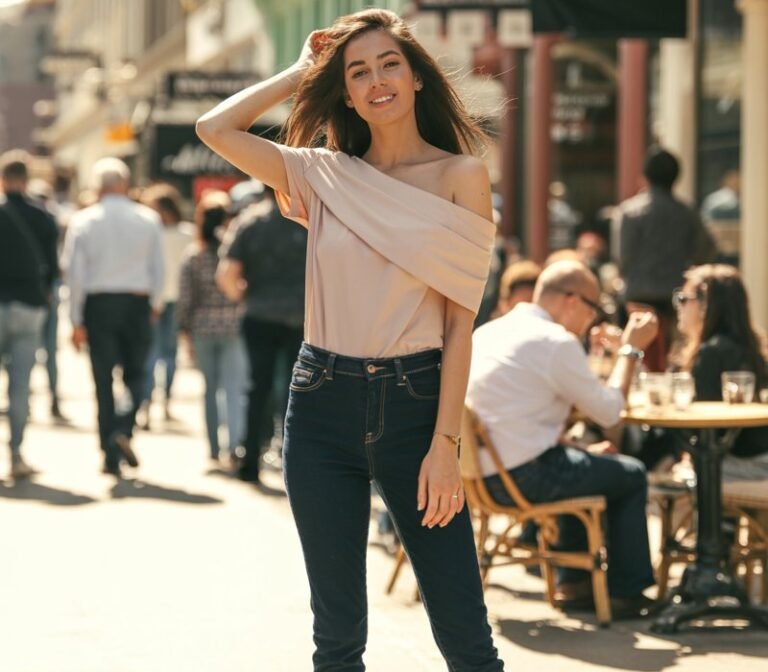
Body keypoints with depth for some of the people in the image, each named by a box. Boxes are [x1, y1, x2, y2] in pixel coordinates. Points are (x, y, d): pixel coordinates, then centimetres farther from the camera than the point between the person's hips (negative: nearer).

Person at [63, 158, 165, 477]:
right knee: (135, 374, 12)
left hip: (98, 304, 0)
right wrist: (156, 303, 19)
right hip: (136, 302, 0)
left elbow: (75, 273, -4)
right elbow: (158, 268, 3)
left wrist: (76, 321, 0)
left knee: (103, 380, 5)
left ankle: (111, 456, 3)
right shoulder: (148, 220, 0)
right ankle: (123, 429, -14)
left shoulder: (83, 221, -2)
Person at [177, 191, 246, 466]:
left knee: (210, 389, 13)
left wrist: (185, 332, 8)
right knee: (234, 390, -3)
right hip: (233, 326, -2)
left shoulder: (193, 257, -1)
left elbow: (185, 300, -1)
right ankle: (234, 443, -20)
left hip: (203, 329, 2)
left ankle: (214, 449, 17)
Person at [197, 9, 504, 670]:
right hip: (324, 403, 3)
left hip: (414, 401, -3)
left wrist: (445, 443, -11)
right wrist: (302, 70, 12)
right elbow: (215, 128, 4)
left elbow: (460, 323, -4)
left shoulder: (459, 175, 0)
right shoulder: (325, 174, 9)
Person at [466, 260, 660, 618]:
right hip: (523, 477, -9)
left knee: (585, 465, 33)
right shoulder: (557, 342, -13)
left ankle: (574, 580, 35)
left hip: (481, 473, 9)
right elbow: (609, 411, -8)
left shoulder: (488, 332, 14)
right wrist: (631, 349, 4)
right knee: (630, 475, 11)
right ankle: (624, 591, 15)